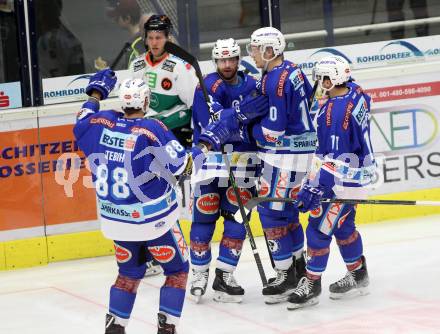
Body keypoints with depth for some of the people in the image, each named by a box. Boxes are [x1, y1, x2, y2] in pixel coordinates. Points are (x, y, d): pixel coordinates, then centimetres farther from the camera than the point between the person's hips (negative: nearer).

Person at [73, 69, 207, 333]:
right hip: (154, 219, -6)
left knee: (130, 271, 23)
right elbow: (182, 165, -18)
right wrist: (204, 149, -1)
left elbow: (81, 126, 17)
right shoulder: (153, 130, -20)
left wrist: (96, 93, 26)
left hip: (116, 219, 6)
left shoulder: (102, 123, -5)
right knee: (177, 269, 12)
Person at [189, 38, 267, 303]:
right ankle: (200, 275, 14)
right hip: (212, 159, -4)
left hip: (242, 162, 4)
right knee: (204, 218, -1)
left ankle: (224, 276, 8)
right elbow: (213, 122, -22)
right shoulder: (208, 86, -8)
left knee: (237, 219, 1)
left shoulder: (252, 85, 7)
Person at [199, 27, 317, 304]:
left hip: (285, 156, -10)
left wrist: (243, 130, -6)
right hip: (301, 149, 10)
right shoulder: (292, 71, 9)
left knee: (272, 211, -3)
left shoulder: (275, 81, -21)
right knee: (287, 208, 19)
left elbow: (272, 131, -23)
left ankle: (287, 276, 3)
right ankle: (298, 267, 30)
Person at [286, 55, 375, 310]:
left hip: (343, 180, -10)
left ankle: (311, 285, 5)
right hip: (357, 171, 10)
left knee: (320, 227, -3)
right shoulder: (357, 93, 1)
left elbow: (333, 158, -27)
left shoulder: (335, 110, -27)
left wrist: (315, 187, -26)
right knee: (342, 225, 21)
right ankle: (358, 275, 33)